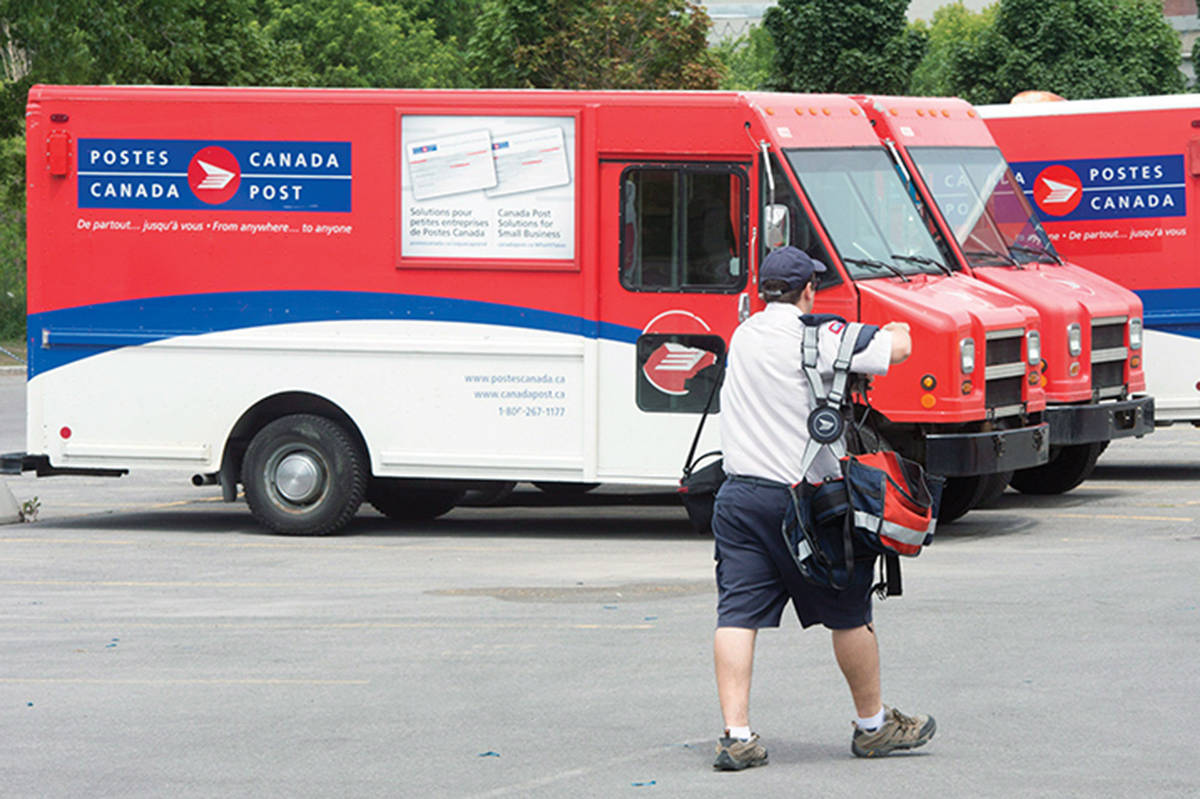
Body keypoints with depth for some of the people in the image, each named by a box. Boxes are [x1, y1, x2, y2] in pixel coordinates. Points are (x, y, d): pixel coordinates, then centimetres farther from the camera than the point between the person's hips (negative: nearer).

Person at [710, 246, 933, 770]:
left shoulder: (743, 336, 10)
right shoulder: (815, 337, -10)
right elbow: (898, 349, -7)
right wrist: (896, 329, 17)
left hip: (737, 497, 5)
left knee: (737, 616, 1)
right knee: (848, 613, 10)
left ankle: (736, 734, -9)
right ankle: (873, 726, 22)